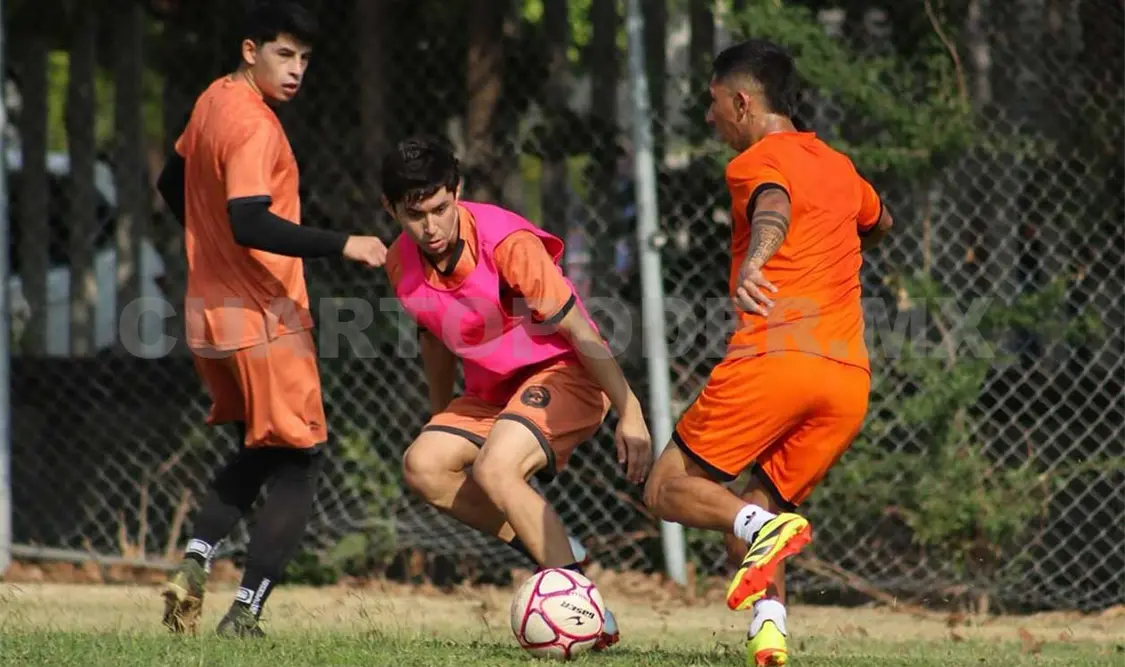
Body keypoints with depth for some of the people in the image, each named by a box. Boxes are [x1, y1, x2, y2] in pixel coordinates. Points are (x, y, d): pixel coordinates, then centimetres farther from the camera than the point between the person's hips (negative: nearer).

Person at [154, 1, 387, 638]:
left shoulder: (213, 101, 10)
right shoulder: (254, 126, -19)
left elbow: (173, 184, 25)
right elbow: (250, 223, -31)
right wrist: (341, 245, -31)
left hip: (211, 318, 9)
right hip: (263, 322, -9)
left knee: (260, 452, 22)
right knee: (300, 460, -1)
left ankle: (195, 563, 4)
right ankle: (244, 615, -7)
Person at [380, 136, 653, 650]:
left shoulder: (506, 242, -26)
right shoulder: (402, 264, -5)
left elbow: (578, 330, -21)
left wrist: (629, 412, -20)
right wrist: (440, 418, 25)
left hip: (563, 372, -8)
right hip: (491, 389, 8)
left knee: (494, 469, -29)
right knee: (422, 466, -13)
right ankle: (553, 549, -2)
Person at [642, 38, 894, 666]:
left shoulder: (758, 163, 3)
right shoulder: (839, 167, 25)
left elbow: (773, 210, -22)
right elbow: (880, 223, 47)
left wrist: (752, 265, -43)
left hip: (773, 358, -6)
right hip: (851, 378, 7)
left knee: (668, 488, 5)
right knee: (767, 500, 16)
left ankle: (764, 527, -24)